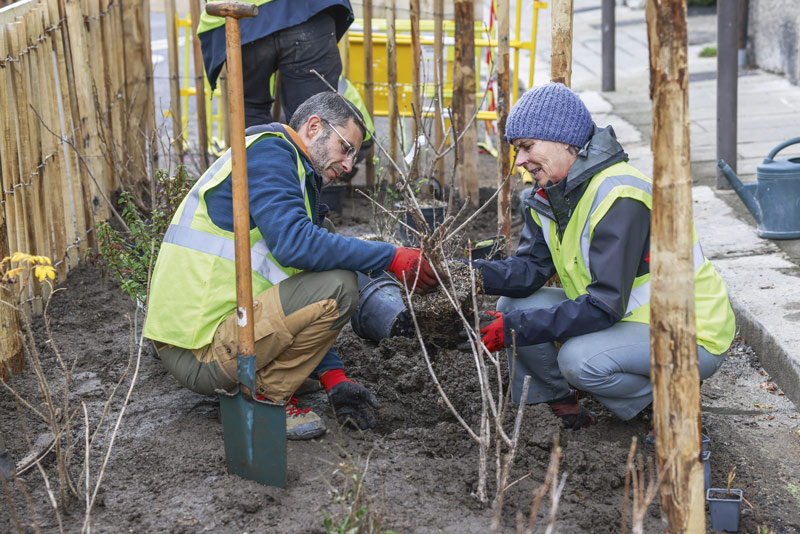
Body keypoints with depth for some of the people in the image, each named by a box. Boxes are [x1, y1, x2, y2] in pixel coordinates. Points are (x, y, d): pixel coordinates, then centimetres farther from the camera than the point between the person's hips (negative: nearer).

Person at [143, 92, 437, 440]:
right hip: (203, 356, -11)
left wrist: (334, 378, 11)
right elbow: (295, 244, -24)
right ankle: (264, 398, -7)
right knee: (337, 287, -18)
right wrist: (392, 258, -17)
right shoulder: (268, 152, -7)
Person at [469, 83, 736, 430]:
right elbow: (531, 269, -4)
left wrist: (517, 327, -32)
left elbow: (606, 305, -31)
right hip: (629, 319, 9)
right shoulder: (551, 193, 2)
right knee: (513, 305, -5)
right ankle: (559, 403, 12)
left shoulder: (619, 198, -27)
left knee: (581, 360, -33)